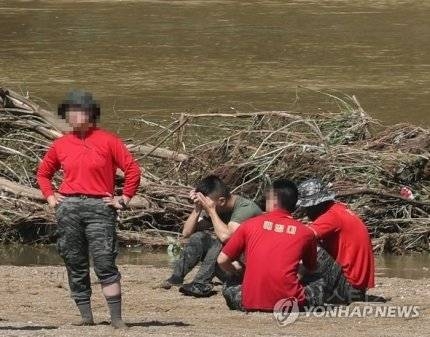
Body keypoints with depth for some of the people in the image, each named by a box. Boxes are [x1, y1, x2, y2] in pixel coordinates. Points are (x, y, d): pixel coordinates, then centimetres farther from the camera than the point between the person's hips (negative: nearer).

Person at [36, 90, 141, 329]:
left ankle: (116, 318, -12)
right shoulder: (61, 145, 12)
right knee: (75, 264, 4)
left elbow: (132, 170, 3)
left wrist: (125, 199, -1)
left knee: (105, 263, -11)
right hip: (68, 208, 4)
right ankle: (85, 315, 10)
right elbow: (43, 173, 27)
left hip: (99, 207, -4)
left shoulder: (107, 141, 2)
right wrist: (50, 196, 14)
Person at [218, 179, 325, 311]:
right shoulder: (305, 232, 7)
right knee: (319, 285, 26)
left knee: (229, 288, 30)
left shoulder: (249, 225, 6)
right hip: (289, 301, 0)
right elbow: (311, 268, 24)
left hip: (251, 302, 0)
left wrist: (237, 273, 32)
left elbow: (222, 260, 11)